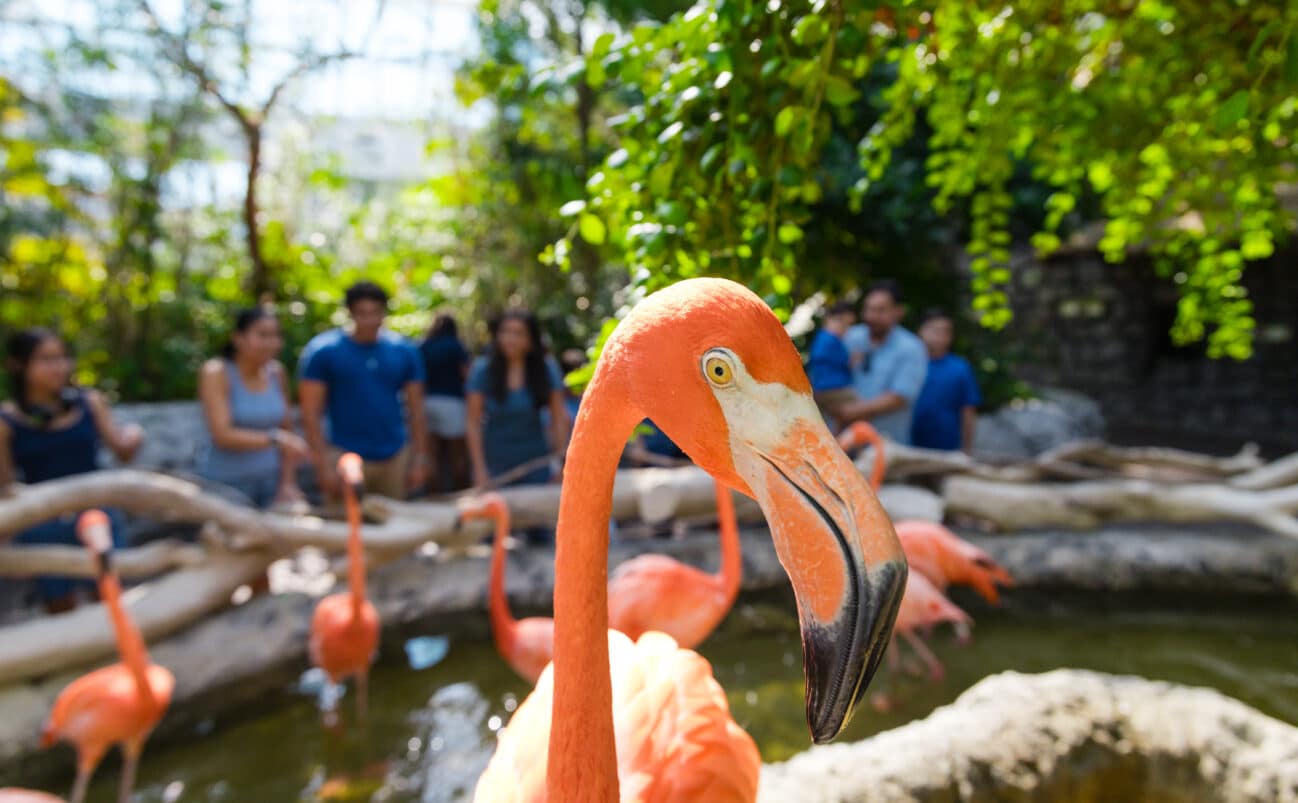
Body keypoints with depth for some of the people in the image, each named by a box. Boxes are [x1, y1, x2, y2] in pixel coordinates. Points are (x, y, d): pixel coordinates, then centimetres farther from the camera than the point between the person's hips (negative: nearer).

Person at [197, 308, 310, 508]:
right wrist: (274, 438, -28)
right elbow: (222, 435, -17)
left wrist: (288, 484, 1)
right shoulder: (216, 373, -8)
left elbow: (287, 431, 7)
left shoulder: (277, 373, 4)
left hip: (270, 477, 4)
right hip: (226, 481, -3)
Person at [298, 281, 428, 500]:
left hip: (396, 458, 3)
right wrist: (323, 464, -11)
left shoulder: (404, 351, 5)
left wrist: (419, 459, 4)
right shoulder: (322, 350, -3)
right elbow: (311, 412, -5)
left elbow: (416, 409, 8)